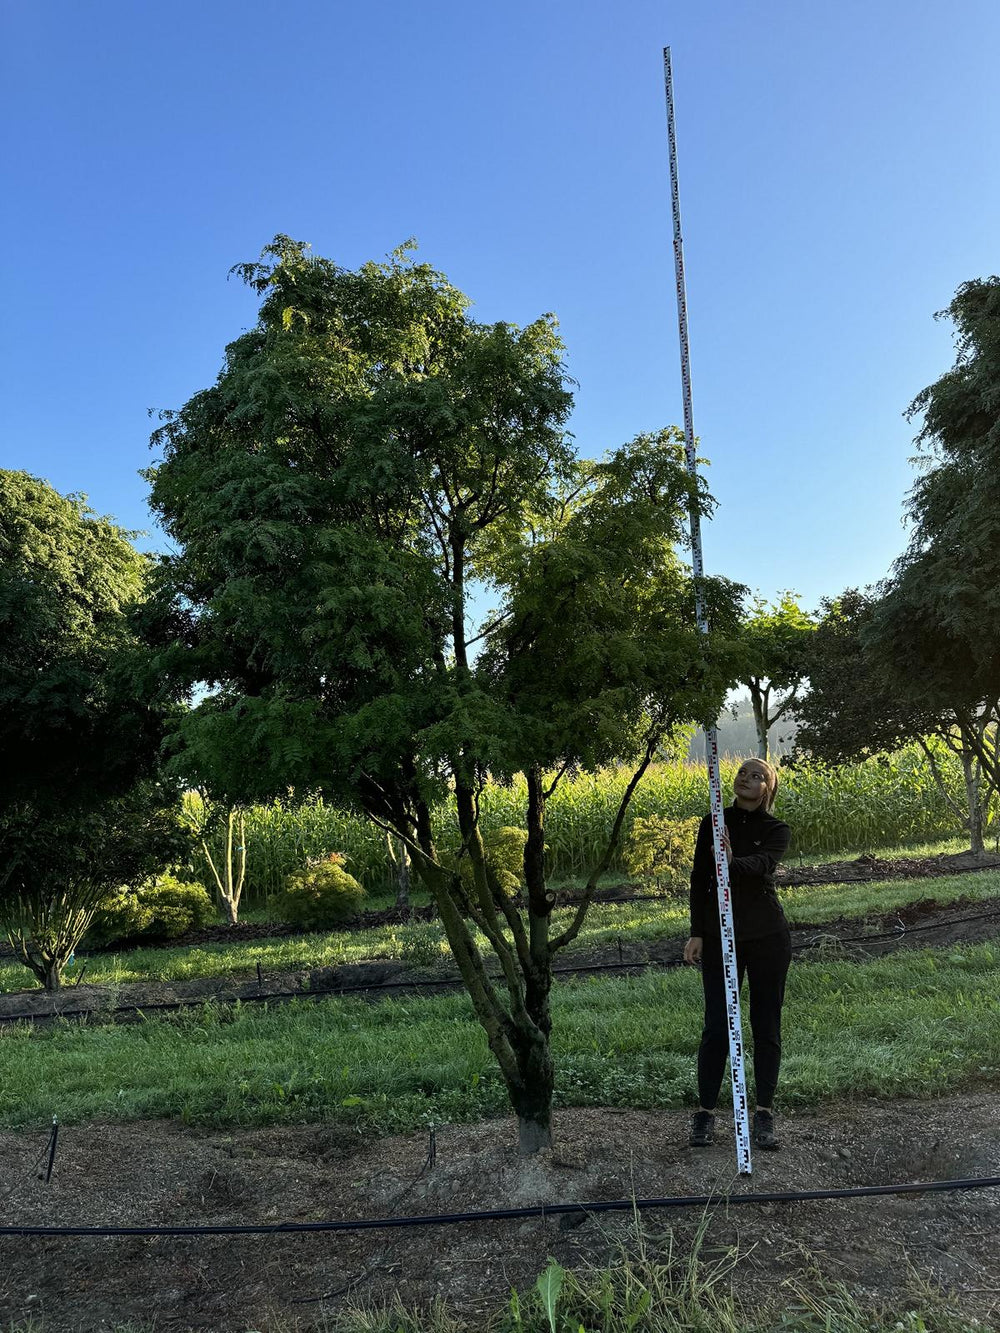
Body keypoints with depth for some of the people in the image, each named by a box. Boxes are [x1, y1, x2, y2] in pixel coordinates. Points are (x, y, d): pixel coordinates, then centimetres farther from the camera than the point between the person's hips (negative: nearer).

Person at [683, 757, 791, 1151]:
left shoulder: (777, 830, 0)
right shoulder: (713, 823, 5)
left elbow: (761, 863, -22)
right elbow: (699, 880, 5)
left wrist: (732, 863, -44)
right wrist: (697, 933, -2)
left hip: (767, 936, 0)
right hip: (721, 935, 1)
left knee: (766, 1025, 5)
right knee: (717, 1024, 0)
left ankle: (764, 1115, 14)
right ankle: (705, 1113, 10)